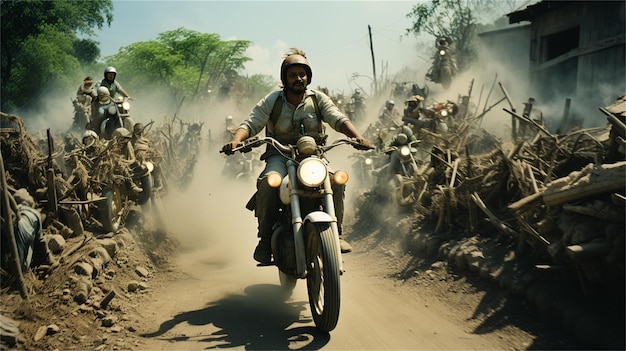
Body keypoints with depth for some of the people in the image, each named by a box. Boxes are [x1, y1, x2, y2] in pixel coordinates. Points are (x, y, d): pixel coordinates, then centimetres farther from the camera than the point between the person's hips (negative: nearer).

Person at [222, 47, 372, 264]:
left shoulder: (318, 99, 7)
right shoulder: (272, 101, 3)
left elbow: (338, 119, -5)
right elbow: (251, 124, -5)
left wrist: (357, 136, -25)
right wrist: (236, 140, -28)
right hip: (280, 156, -1)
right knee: (268, 184, -33)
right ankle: (265, 238, -15)